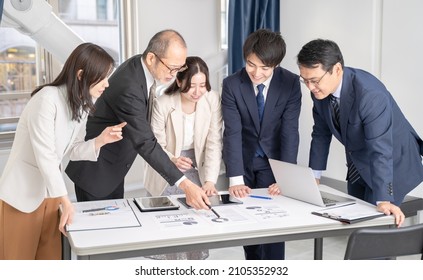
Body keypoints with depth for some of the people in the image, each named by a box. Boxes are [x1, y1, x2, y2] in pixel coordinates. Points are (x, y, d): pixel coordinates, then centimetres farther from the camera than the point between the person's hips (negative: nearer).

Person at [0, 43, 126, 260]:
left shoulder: (83, 105, 3)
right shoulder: (47, 99, -22)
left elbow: (71, 151, 4)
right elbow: (45, 155, -24)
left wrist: (101, 140, -12)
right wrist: (65, 199, -22)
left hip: (49, 192, 7)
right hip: (22, 193, -7)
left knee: (50, 257, 12)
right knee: (18, 258, 5)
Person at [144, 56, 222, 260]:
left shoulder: (213, 100, -13)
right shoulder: (162, 104, -19)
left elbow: (214, 144, -13)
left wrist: (210, 180, -24)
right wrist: (172, 160, -34)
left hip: (197, 170, 2)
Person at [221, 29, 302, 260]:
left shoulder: (291, 83, -17)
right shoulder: (231, 85, -17)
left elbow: (290, 132, -19)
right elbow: (232, 133, -21)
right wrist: (235, 178, -29)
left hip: (273, 159, -1)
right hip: (243, 159, 1)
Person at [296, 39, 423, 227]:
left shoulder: (370, 95, -35)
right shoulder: (320, 89, -14)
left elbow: (381, 151, -38)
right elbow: (321, 134, -1)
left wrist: (383, 200, -43)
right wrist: (314, 176, -1)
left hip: (392, 163, -7)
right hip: (358, 164, 7)